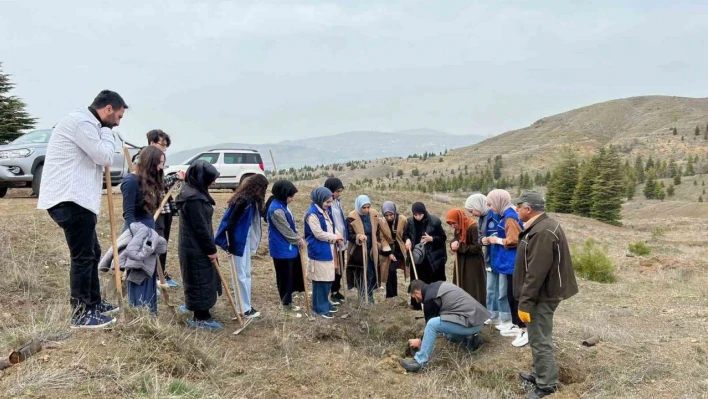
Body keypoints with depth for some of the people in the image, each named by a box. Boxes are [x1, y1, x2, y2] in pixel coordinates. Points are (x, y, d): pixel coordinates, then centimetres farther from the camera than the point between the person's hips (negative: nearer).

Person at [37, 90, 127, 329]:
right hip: (70, 200, -11)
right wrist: (106, 132, -2)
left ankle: (94, 304, 29)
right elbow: (105, 157, -13)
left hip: (76, 200, 11)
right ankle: (81, 314, 1)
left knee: (92, 253, 18)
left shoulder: (88, 124, 22)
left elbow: (99, 159, 25)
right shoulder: (81, 121, -12)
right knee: (82, 256, -7)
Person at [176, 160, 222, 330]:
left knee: (204, 281, 19)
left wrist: (210, 247, 21)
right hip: (196, 248, -10)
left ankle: (201, 314, 32)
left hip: (197, 246, 10)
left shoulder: (195, 193, 10)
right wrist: (211, 249, -15)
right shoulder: (193, 198, -23)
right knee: (201, 282, -1)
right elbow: (200, 227, -23)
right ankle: (201, 319, 9)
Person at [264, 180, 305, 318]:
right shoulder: (276, 210, -24)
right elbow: (286, 231, -19)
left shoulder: (283, 205, 7)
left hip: (289, 248, 10)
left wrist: (298, 239, 4)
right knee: (285, 279, 3)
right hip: (282, 250, -10)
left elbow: (291, 225, 15)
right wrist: (299, 241, -5)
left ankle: (288, 303, 32)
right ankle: (286, 307, 16)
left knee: (293, 276, 18)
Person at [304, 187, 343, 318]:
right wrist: (335, 237, -9)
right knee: (320, 281, -2)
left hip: (327, 251, 9)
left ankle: (325, 303, 28)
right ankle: (320, 308, 7)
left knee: (327, 279, 15)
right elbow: (319, 234, -20)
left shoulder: (324, 211, 12)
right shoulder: (312, 214, -17)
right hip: (319, 252, -9)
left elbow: (330, 227, 19)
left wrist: (337, 236, -2)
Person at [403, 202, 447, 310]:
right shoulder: (410, 222, -3)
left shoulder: (434, 221, -13)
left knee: (434, 283, 0)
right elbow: (405, 234, 13)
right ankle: (416, 304, 22)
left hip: (432, 258, -3)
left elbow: (443, 238, -5)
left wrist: (431, 238, -21)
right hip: (417, 257, 3)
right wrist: (407, 240, -9)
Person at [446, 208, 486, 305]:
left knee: (474, 293, -4)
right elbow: (455, 240, 15)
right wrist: (453, 244, -9)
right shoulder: (458, 229, 7)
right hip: (461, 264, 8)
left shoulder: (473, 228, -18)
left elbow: (477, 247, -21)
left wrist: (460, 247, -20)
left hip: (474, 266, -8)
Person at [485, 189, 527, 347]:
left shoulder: (510, 217, -18)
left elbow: (514, 240, -24)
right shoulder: (506, 215, 11)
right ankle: (516, 325, 28)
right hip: (510, 263, 10)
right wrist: (492, 240, 6)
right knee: (511, 295, 17)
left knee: (516, 296, -4)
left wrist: (496, 240, -11)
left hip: (513, 264, -10)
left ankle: (525, 330, 4)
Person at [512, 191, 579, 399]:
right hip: (543, 292, 10)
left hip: (542, 295, -10)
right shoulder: (542, 226, 9)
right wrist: (525, 300, 21)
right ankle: (539, 374, 33)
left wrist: (524, 303, -23)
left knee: (540, 339, -1)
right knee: (538, 337, 20)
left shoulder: (543, 232, -25)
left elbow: (536, 273, -27)